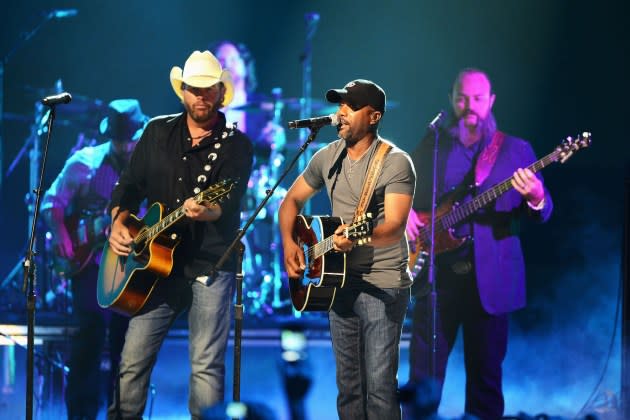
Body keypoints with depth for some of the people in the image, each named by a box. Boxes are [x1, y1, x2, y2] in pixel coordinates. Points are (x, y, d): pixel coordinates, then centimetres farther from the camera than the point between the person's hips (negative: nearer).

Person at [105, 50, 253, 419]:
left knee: (207, 365, -7)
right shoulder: (157, 132, 12)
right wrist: (119, 222, -5)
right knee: (133, 360, 2)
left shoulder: (236, 144, -1)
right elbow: (131, 185, 14)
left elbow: (230, 202, -15)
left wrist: (206, 211, -37)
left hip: (211, 267, -3)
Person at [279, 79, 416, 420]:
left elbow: (395, 226, -22)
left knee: (379, 385, -12)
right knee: (348, 384, 11)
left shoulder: (395, 163, -12)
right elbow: (292, 200, 20)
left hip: (382, 284, -6)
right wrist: (288, 242, 3)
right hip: (338, 280, 6)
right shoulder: (327, 157, 8)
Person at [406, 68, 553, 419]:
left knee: (486, 371, 3)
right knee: (424, 371, 1)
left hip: (490, 277, -1)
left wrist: (536, 198, -25)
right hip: (437, 271, 1)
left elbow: (543, 212, -1)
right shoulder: (431, 147, 10)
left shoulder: (516, 150, 5)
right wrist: (403, 212, -7)